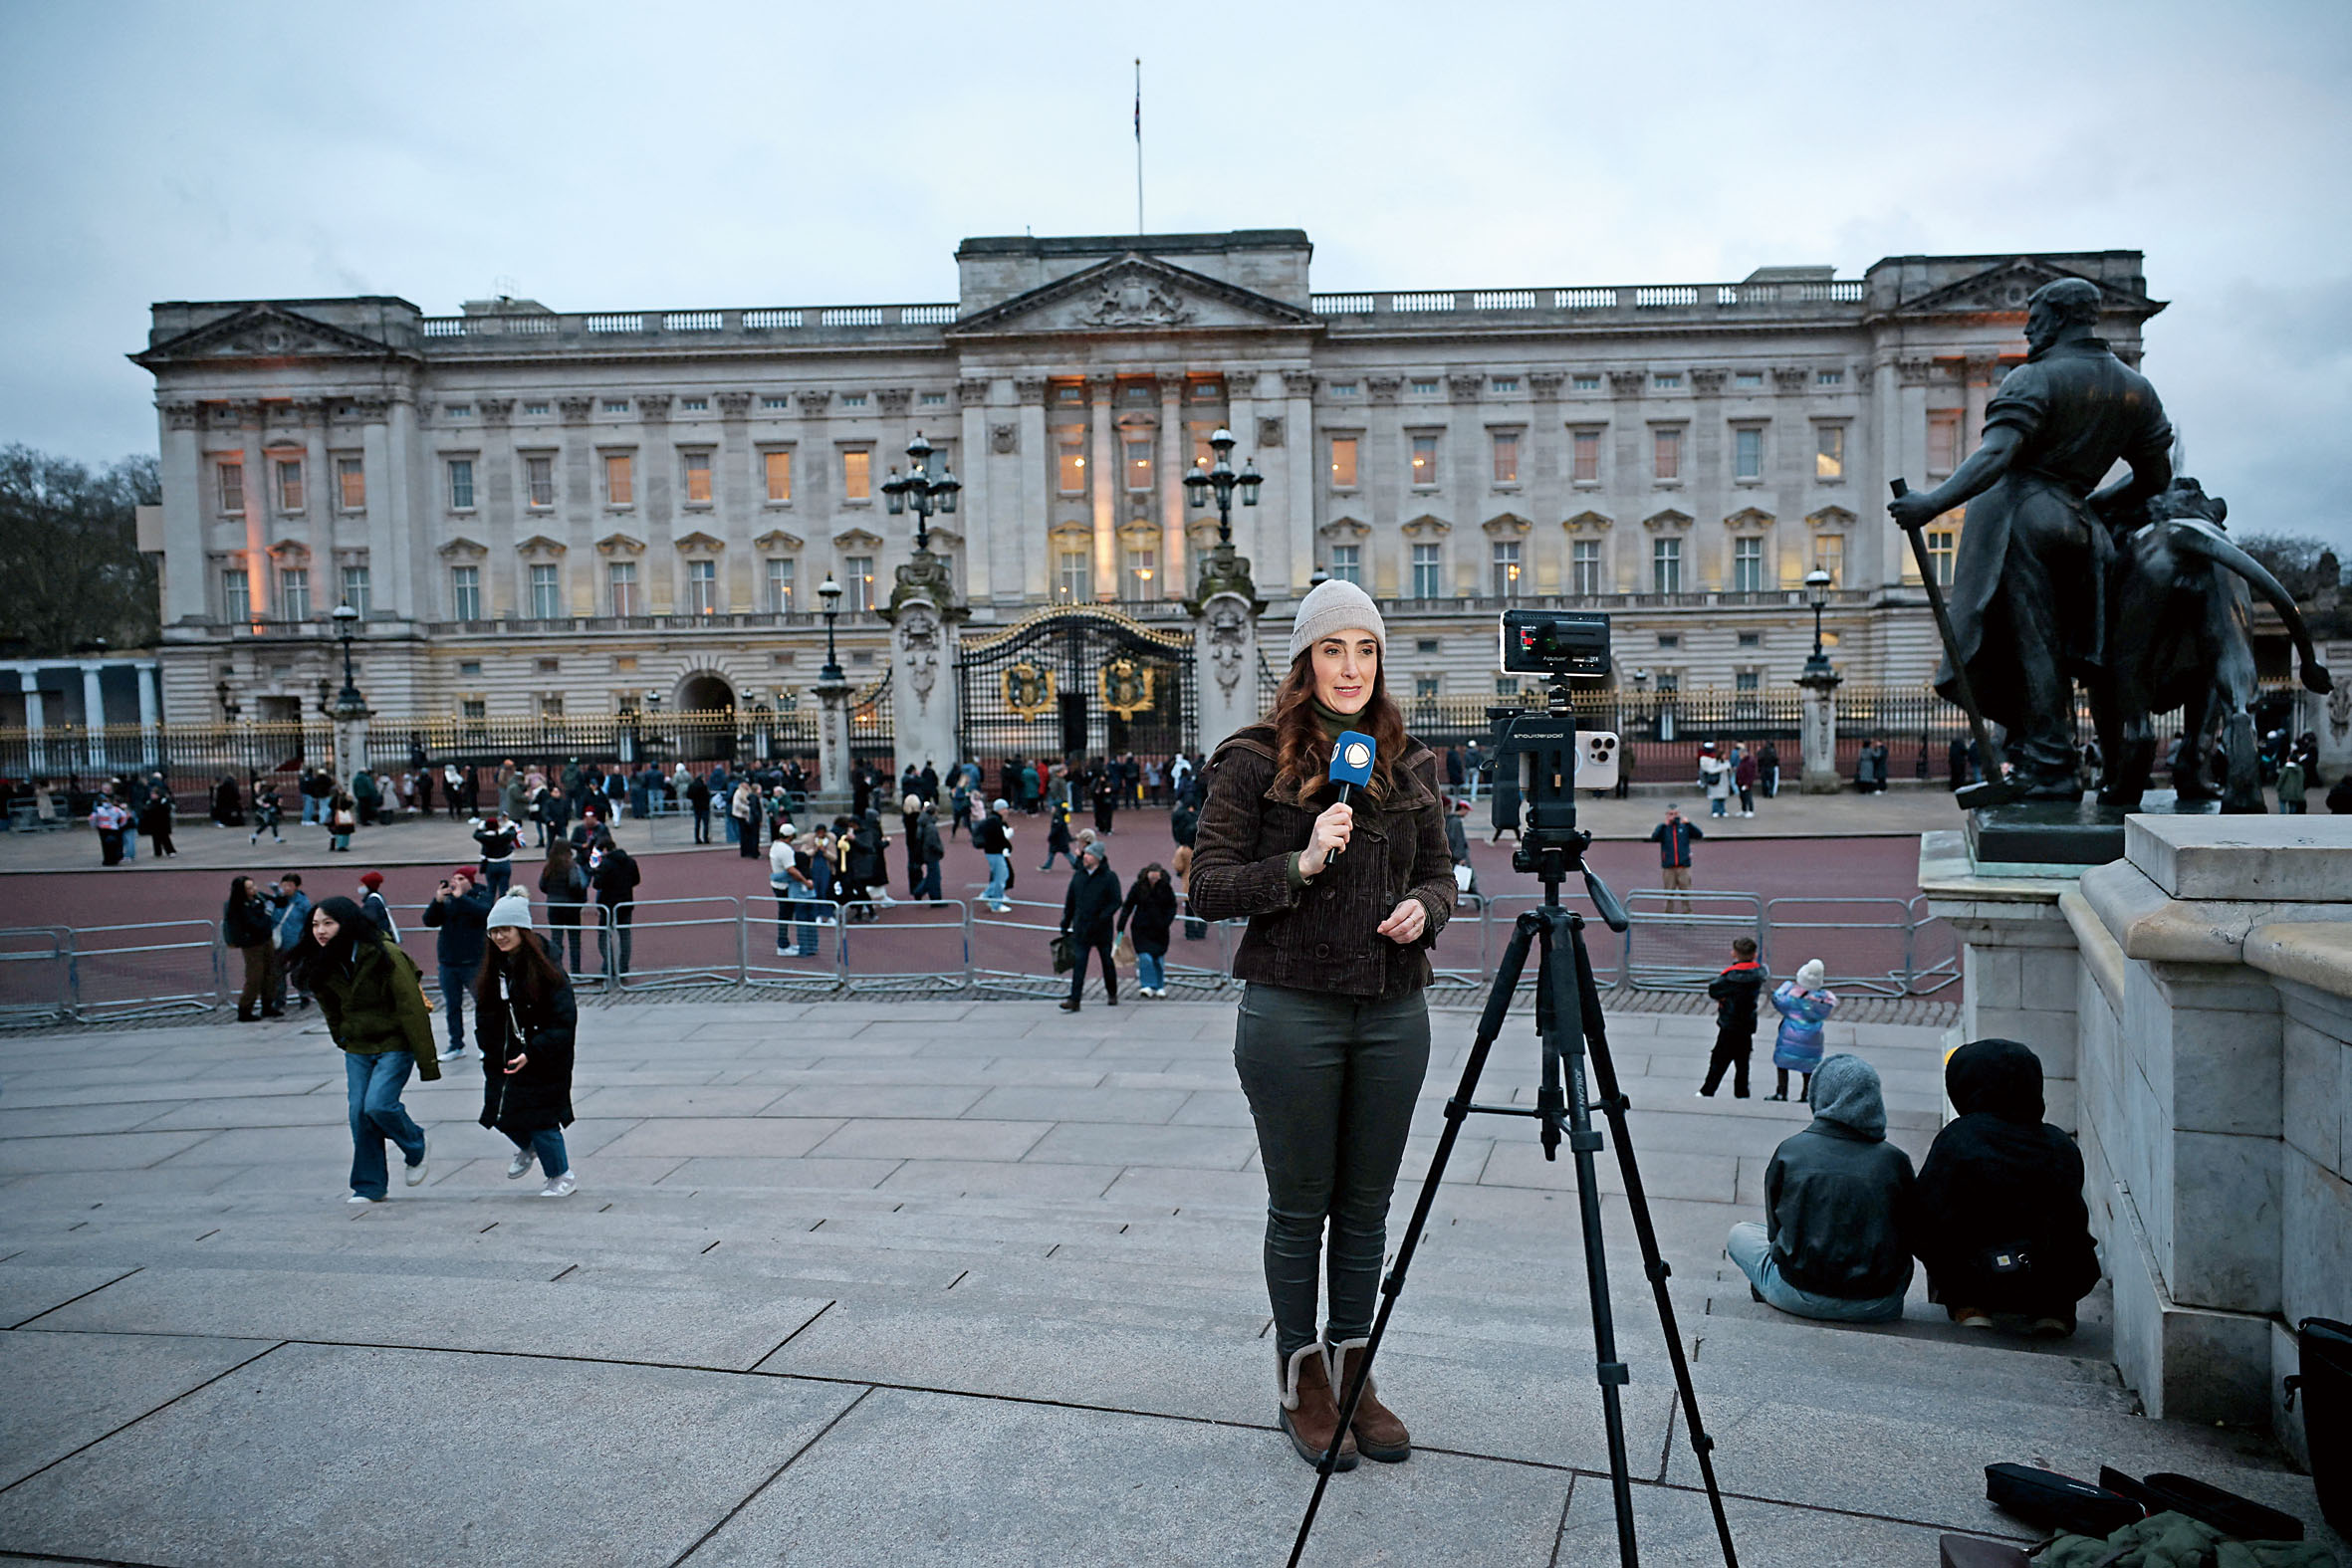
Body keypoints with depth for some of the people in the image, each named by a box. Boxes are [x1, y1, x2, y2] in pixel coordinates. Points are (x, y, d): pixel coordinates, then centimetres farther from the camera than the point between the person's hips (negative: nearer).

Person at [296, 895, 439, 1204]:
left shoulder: (385, 956, -19)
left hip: (395, 1045, -6)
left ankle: (416, 1150, 10)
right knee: (359, 1113, -1)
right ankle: (370, 1187, 11)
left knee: (379, 1104, -18)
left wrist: (427, 1061, -20)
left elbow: (412, 1010, -19)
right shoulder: (321, 966, -1)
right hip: (357, 1048, 6)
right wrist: (342, 1040, 20)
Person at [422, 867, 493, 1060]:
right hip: (448, 962, 4)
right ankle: (456, 1046, 19)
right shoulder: (447, 900, 8)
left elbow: (485, 913, -21)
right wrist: (437, 901, -16)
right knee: (452, 1007, 10)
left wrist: (460, 897, -24)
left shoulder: (482, 896, -1)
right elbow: (429, 921, 0)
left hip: (473, 962, -4)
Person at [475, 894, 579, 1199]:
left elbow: (564, 1020, -18)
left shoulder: (546, 969, -16)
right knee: (501, 1115, 9)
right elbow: (485, 1019, 15)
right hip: (505, 1059, 6)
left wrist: (532, 1053, -23)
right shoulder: (492, 969, 5)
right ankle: (527, 1147, 43)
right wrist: (491, 1055, 6)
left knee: (539, 1119, -4)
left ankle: (563, 1176, 19)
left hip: (544, 1060, -6)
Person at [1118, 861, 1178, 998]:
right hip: (1141, 929, -1)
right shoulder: (1138, 886, -6)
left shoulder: (1166, 887, -4)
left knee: (1159, 957, 6)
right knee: (1145, 957, -13)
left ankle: (1160, 987, 20)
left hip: (1159, 929, 1)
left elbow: (1172, 907, 5)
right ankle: (1148, 985, -6)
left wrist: (1166, 923, -10)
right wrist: (1121, 928, -4)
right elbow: (1127, 907, -1)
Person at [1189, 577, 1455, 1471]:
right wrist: (1301, 865, -20)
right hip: (1292, 1010, -4)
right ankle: (1301, 1385, 24)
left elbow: (1440, 872, 16)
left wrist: (1424, 908, -6)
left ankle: (1352, 1371, 30)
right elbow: (1207, 888, -8)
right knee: (1301, 1206, 8)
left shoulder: (1409, 763, 9)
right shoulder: (1253, 761, -5)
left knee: (1367, 1204, 14)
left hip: (1393, 1011, 4)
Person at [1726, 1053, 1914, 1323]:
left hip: (1799, 1297, -2)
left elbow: (1775, 1227, 5)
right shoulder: (1895, 1161, -4)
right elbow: (1908, 1237, 5)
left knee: (1740, 1233, 24)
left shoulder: (1790, 1149, -4)